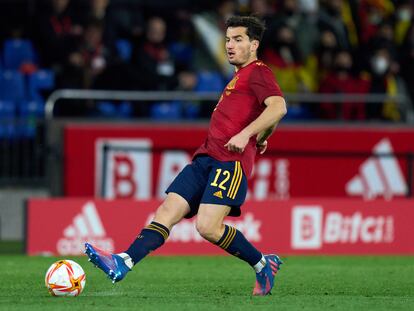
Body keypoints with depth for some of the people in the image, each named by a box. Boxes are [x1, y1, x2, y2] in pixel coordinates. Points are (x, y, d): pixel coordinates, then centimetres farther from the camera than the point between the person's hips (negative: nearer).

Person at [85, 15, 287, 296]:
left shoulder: (258, 72, -1)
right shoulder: (239, 77, 28)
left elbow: (278, 107, -19)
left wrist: (246, 135, -24)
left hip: (230, 161, -9)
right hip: (206, 157, 9)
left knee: (208, 227, -20)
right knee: (167, 212, -7)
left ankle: (264, 265, -1)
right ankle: (122, 264, -21)